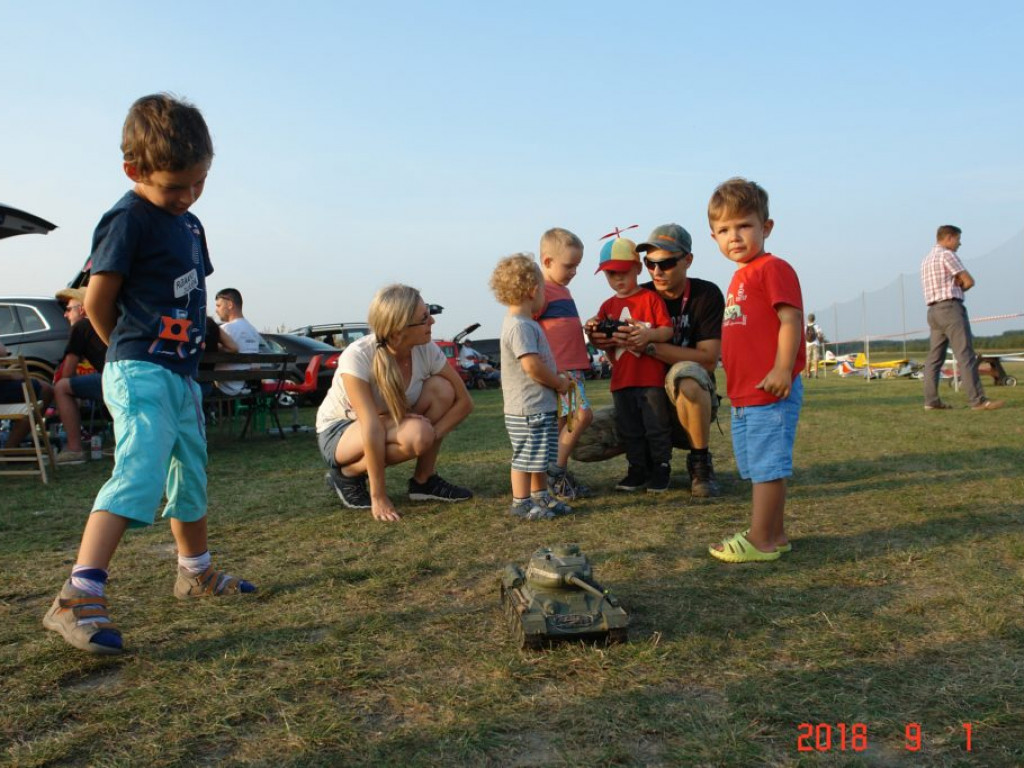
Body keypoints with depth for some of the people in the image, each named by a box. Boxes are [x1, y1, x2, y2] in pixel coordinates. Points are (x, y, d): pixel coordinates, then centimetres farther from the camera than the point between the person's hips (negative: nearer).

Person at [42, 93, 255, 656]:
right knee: (139, 476, -21)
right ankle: (77, 598, -22)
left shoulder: (189, 224, 14)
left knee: (191, 478, 18)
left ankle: (196, 572, 35)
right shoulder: (128, 220, -12)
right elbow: (97, 302, -11)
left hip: (182, 376, 9)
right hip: (141, 374, -9)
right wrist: (133, 352, 4)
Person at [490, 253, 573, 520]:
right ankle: (521, 503, 9)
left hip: (542, 405, 11)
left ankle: (540, 496, 31)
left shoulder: (526, 324, 15)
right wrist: (559, 383, -13)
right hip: (527, 409, -11)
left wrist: (556, 379, 8)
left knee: (539, 457, 19)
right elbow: (532, 365, -25)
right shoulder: (520, 326, -19)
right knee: (526, 457, -1)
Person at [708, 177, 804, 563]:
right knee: (759, 467, 16)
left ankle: (760, 541, 3)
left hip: (769, 393, -10)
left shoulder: (773, 269, -10)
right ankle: (774, 535, 26)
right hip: (744, 395, 10)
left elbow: (791, 319, -19)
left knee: (767, 465, -3)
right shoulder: (740, 277, 17)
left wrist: (782, 369, -25)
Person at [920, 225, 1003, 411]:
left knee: (935, 357, 7)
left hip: (934, 310, 9)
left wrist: (957, 284, 4)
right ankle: (977, 400, -13)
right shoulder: (947, 255, -7)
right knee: (966, 355, -11)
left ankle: (931, 400, 5)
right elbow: (969, 282, -7)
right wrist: (960, 286, 12)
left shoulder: (927, 259, 21)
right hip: (950, 307, -9)